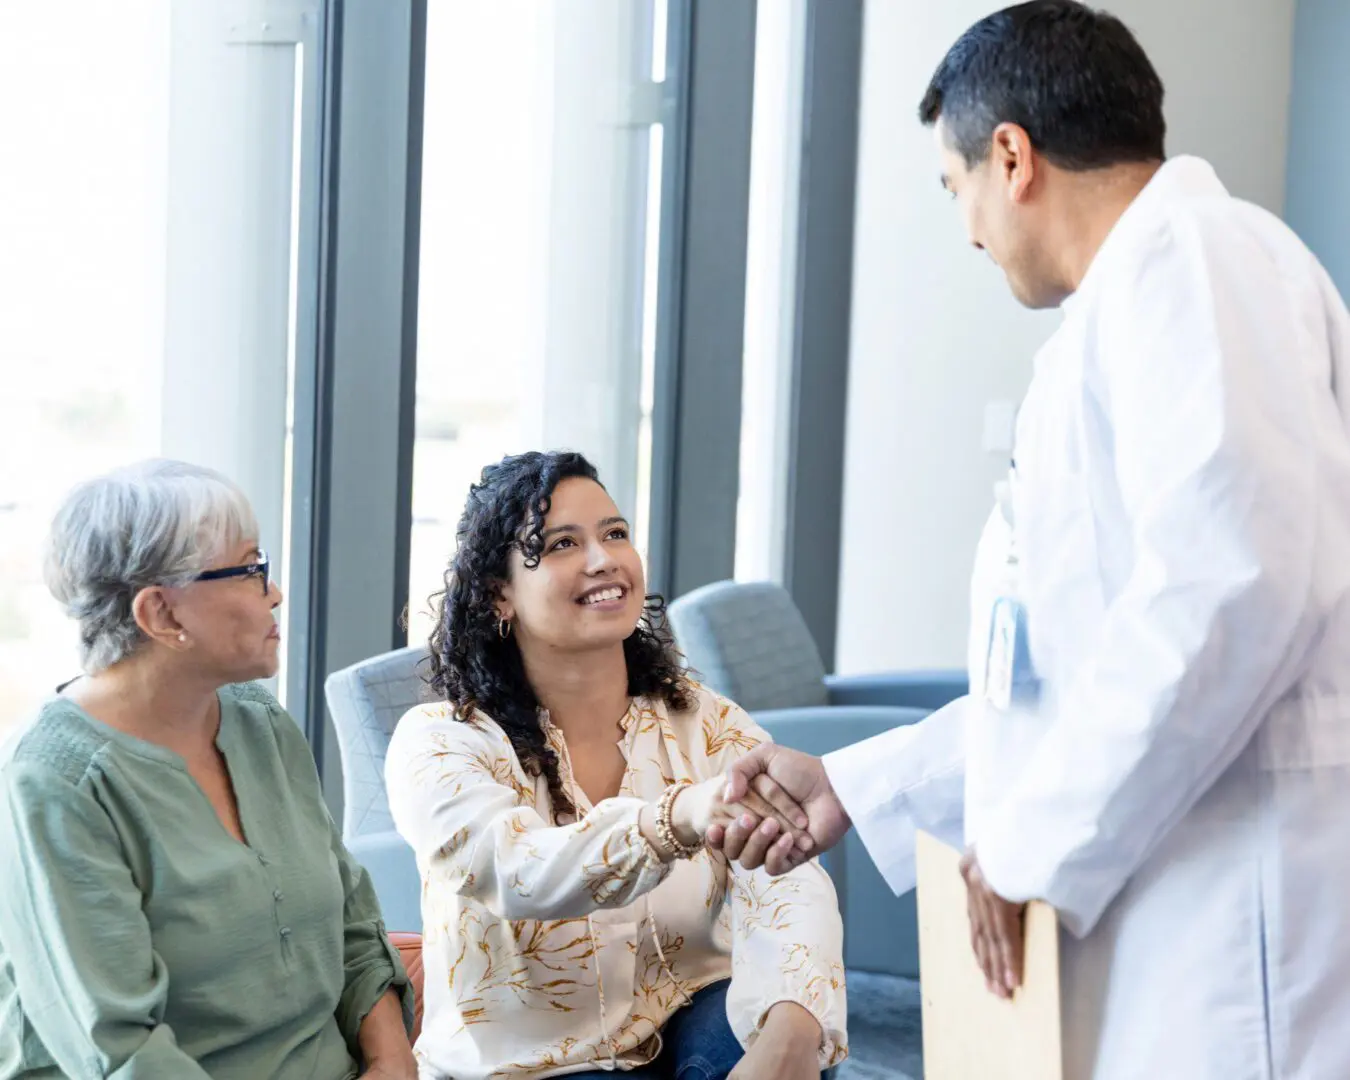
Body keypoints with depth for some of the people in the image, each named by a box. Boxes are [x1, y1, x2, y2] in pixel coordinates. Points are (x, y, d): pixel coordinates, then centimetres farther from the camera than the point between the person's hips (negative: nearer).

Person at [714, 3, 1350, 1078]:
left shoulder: (1194, 257, -9)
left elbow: (1232, 583, -23)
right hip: (1153, 912, 9)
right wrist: (855, 788, 24)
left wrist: (1038, 844, -15)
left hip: (1238, 906, -9)